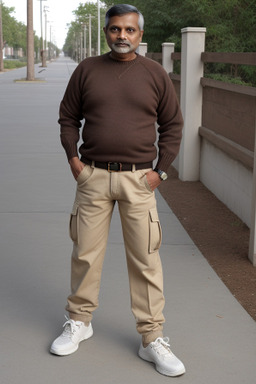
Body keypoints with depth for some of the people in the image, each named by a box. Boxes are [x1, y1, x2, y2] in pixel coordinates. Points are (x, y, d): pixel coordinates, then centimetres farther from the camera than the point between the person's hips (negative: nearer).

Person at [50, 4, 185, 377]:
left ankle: (152, 339, 10)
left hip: (138, 179, -1)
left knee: (145, 260, 0)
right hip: (93, 177, 1)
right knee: (85, 253, 9)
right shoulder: (87, 70, 5)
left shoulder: (155, 74, 3)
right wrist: (73, 158, 0)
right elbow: (68, 117, 11)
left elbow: (172, 125, 8)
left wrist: (161, 170, 0)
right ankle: (79, 322, 29)